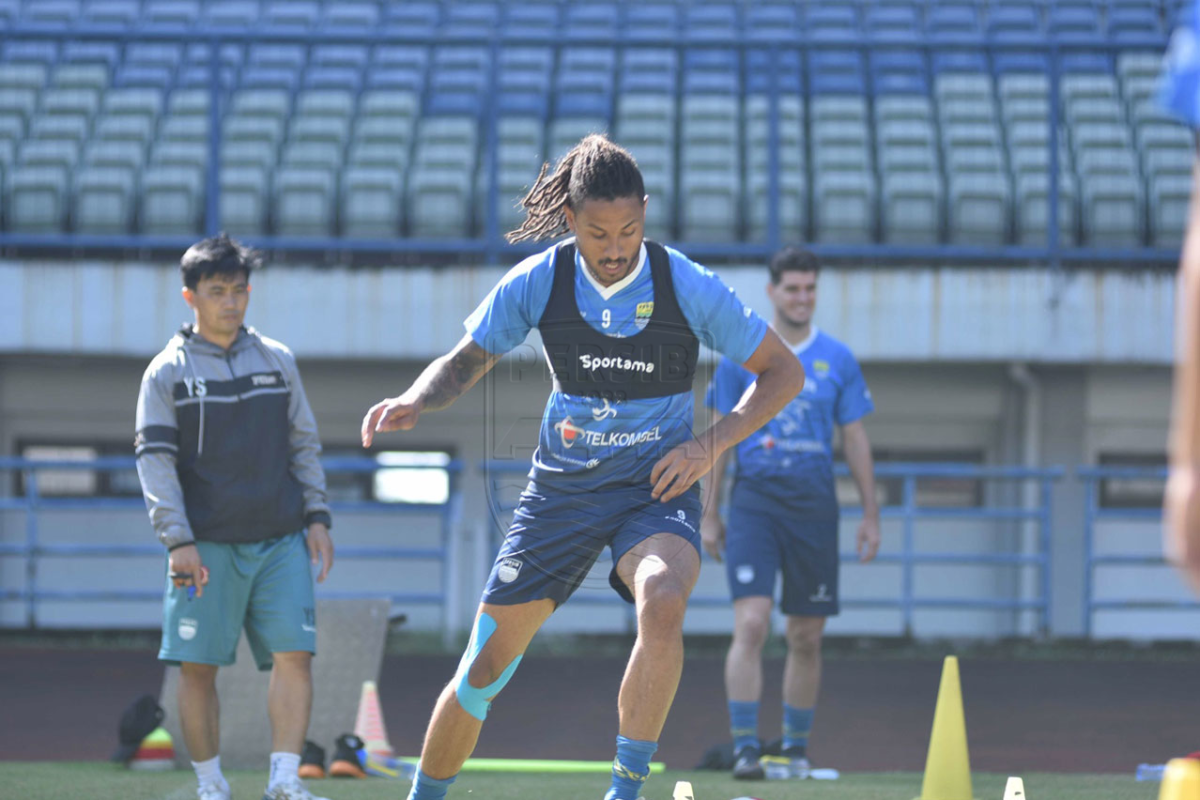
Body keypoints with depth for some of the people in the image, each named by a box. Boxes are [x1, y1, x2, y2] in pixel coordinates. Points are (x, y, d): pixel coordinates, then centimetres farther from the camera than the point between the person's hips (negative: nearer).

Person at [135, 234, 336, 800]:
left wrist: (317, 517, 6)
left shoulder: (277, 361, 12)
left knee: (294, 654, -10)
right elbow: (155, 459, -3)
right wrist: (178, 541, -13)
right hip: (207, 546, -2)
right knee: (198, 665, -1)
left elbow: (304, 445, 17)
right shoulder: (167, 372, 3)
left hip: (280, 541, 2)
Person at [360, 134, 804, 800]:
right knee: (485, 664, 0)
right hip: (561, 488, 2)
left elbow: (783, 372, -2)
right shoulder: (536, 282, -7)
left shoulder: (689, 287, -12)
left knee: (662, 605, -35)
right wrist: (415, 401, -15)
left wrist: (710, 445, -13)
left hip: (656, 490, -2)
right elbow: (464, 363, 7)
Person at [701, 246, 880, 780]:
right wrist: (709, 514, 4)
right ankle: (744, 746, -16)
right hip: (754, 500, -2)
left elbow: (855, 439, 11)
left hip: (814, 505, 2)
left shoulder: (838, 360, 7)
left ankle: (796, 747, 21)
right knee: (751, 624, -16)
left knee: (806, 636, 7)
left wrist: (871, 514, 7)